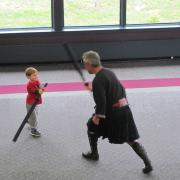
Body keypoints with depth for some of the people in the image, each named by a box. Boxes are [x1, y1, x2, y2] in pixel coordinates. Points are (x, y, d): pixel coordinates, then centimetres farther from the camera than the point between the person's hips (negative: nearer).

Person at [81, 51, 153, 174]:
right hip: (124, 109, 7)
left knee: (92, 126, 18)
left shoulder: (98, 80, -15)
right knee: (132, 140, 10)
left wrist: (97, 116, -14)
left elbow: (101, 101, -22)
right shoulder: (109, 72, 12)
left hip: (112, 113, -7)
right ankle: (148, 164, 3)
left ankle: (94, 154, 32)